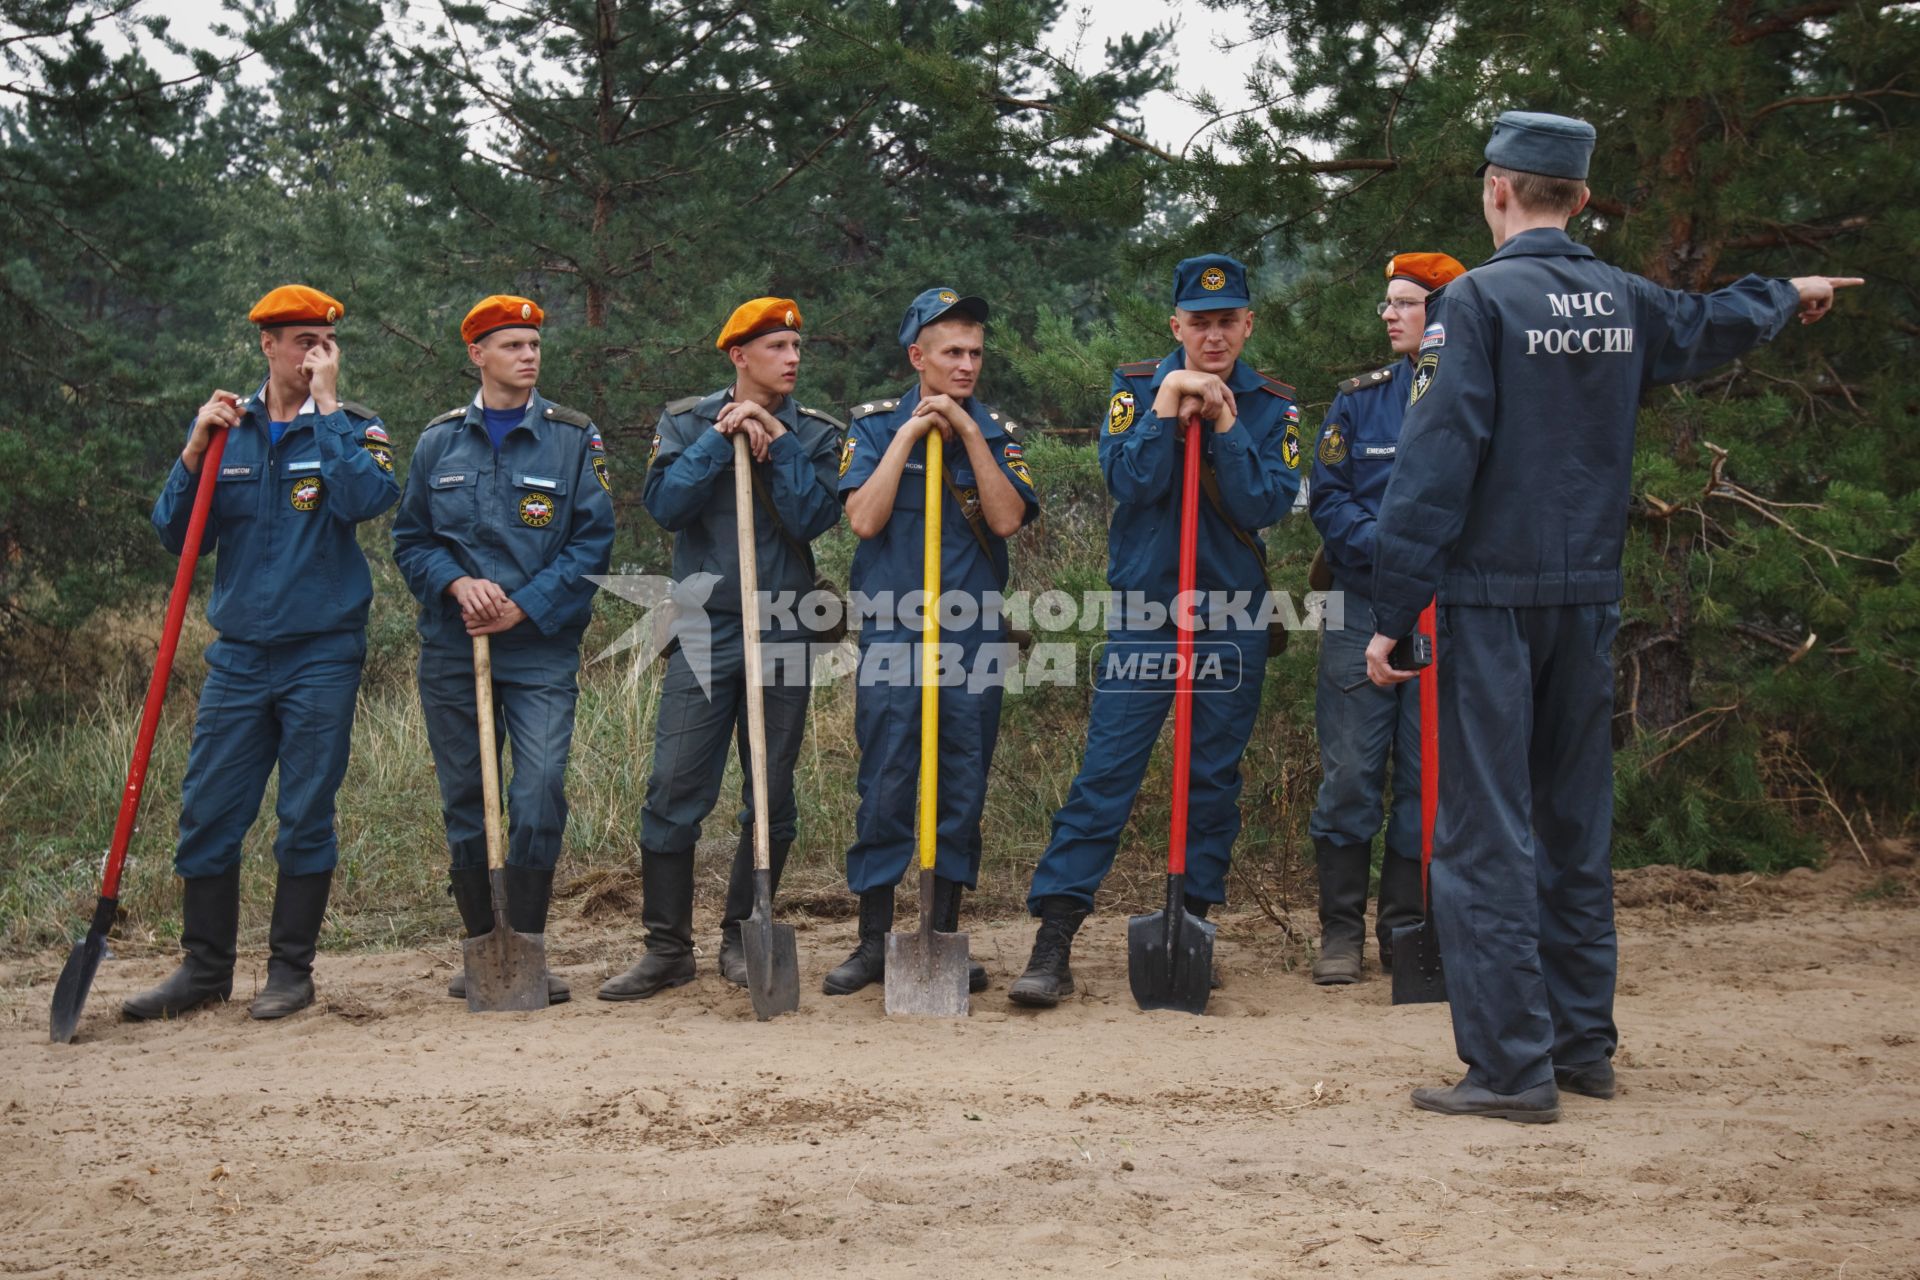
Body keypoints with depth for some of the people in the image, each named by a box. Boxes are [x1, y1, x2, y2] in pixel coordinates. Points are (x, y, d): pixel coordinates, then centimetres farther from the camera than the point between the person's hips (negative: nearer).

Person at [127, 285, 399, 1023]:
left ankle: (292, 969, 11)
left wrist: (327, 406, -14)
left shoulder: (351, 427, 2)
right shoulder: (225, 428, 10)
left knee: (306, 816, 1)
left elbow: (367, 497, -20)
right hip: (239, 654, 3)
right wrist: (196, 451, -8)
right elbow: (177, 536, 5)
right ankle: (205, 968, 15)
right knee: (207, 815, 3)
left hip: (323, 653, -3)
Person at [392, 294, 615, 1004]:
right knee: (464, 801, 7)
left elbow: (593, 540, -2)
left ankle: (527, 947, -2)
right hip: (452, 649, 2)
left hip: (542, 648, -2)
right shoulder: (439, 441, 9)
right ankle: (482, 947, 18)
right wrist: (458, 584, -9)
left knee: (539, 795, -13)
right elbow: (410, 539, 11)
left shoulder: (574, 438, 3)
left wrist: (525, 606, -12)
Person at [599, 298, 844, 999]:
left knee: (772, 801, 5)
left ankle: (743, 939, 18)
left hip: (782, 632, 1)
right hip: (704, 630, -1)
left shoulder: (816, 433, 7)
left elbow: (812, 516, -8)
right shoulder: (687, 422, 6)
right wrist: (722, 438, -12)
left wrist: (776, 439, -11)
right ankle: (668, 947, 4)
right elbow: (664, 503, -9)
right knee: (674, 792, -5)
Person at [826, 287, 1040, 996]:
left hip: (974, 637, 2)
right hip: (891, 636, -2)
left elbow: (1007, 519, -8)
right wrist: (909, 434, -10)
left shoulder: (996, 432, 8)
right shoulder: (875, 425, 4)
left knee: (963, 791, 5)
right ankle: (874, 942, 8)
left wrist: (968, 434, -10)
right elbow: (864, 518, -10)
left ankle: (945, 937, 15)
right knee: (884, 788, -1)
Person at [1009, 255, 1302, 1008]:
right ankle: (1053, 942, -7)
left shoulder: (1271, 408, 4)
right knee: (1105, 773, -7)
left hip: (1233, 619, 2)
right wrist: (1167, 409, -18)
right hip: (1142, 614, -2)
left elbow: (1270, 504, -10)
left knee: (1215, 777, 8)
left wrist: (1225, 425, -16)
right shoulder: (1138, 389, 2)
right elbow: (1128, 482, -12)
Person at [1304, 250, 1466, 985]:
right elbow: (1327, 498, 3)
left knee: (1428, 774, 5)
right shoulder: (1360, 400, 7)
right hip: (1364, 608, 0)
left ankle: (1407, 928, 16)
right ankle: (1340, 932, 9)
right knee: (1349, 773, 0)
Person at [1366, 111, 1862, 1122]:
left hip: (1491, 601, -6)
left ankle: (1512, 1066, -6)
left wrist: (1392, 612, -13)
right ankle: (1583, 1045, 20)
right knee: (1575, 826, 14)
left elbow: (1436, 463, -15)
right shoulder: (1625, 304, 8)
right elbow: (1712, 326, 29)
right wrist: (1791, 295, 52)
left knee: (1487, 830, -4)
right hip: (1590, 601, 6)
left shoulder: (1476, 301, -10)